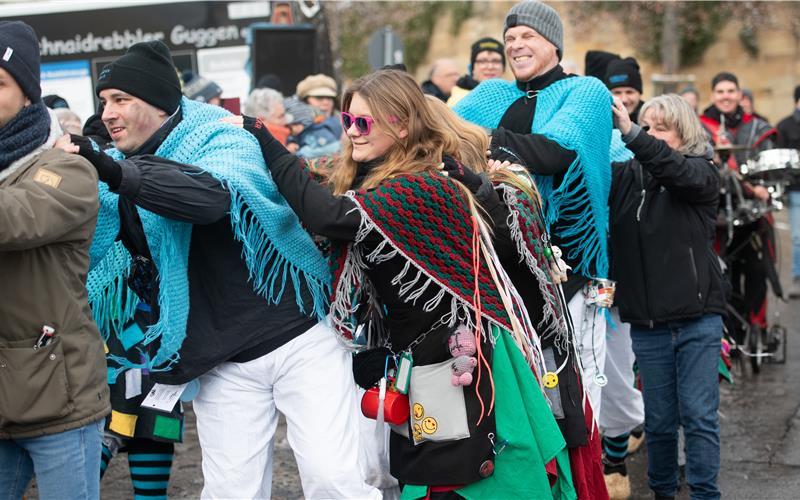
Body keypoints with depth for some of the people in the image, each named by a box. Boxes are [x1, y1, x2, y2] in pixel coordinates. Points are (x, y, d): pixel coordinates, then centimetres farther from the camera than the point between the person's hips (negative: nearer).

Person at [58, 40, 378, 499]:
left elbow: (214, 194, -32)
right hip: (222, 364, 5)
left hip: (301, 339, -5)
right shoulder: (122, 176, 8)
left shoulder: (224, 141, -9)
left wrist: (120, 174, -43)